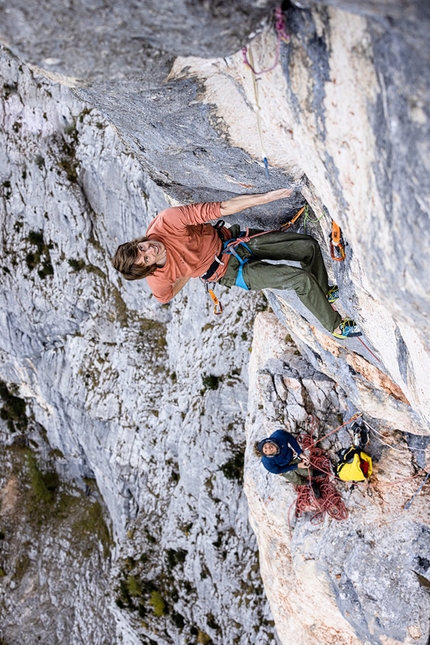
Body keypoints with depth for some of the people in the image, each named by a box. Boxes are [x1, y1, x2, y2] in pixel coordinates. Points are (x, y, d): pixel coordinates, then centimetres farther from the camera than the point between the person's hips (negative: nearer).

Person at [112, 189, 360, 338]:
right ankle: (335, 325, 8)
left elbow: (220, 208, -24)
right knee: (301, 278, -16)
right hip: (233, 271, -3)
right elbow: (166, 295, 1)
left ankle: (323, 292, 31)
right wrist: (187, 274, -8)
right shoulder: (157, 279, -25)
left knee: (309, 246, 1)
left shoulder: (166, 222, -26)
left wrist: (266, 197, -27)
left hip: (233, 239, 4)